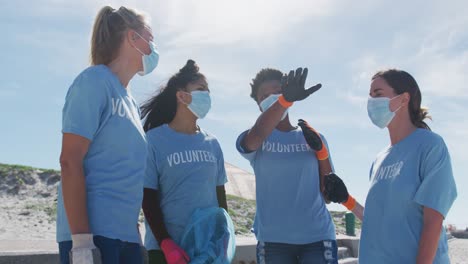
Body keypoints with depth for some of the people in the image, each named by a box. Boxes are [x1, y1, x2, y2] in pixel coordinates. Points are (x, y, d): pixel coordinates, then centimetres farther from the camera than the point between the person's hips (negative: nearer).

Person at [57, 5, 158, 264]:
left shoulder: (129, 100, 17)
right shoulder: (95, 80, -6)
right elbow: (70, 160, -14)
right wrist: (81, 240, -20)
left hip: (125, 234, 8)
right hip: (93, 232, -8)